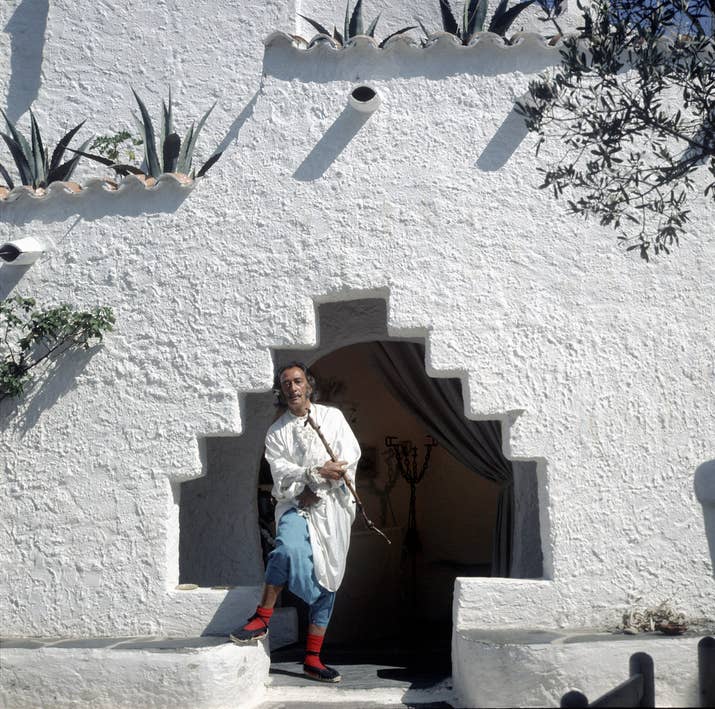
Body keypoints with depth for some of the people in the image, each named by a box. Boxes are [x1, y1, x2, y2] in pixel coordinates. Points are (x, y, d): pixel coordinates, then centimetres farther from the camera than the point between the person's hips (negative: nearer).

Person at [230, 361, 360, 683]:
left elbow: (349, 457, -1)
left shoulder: (332, 417, 10)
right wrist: (317, 472, -17)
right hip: (296, 506, -1)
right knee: (288, 547, -33)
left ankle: (313, 659, 8)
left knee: (328, 581, 1)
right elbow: (282, 471, -3)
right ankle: (262, 618, -19)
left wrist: (315, 490, -10)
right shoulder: (276, 432, 11)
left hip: (332, 508, 1)